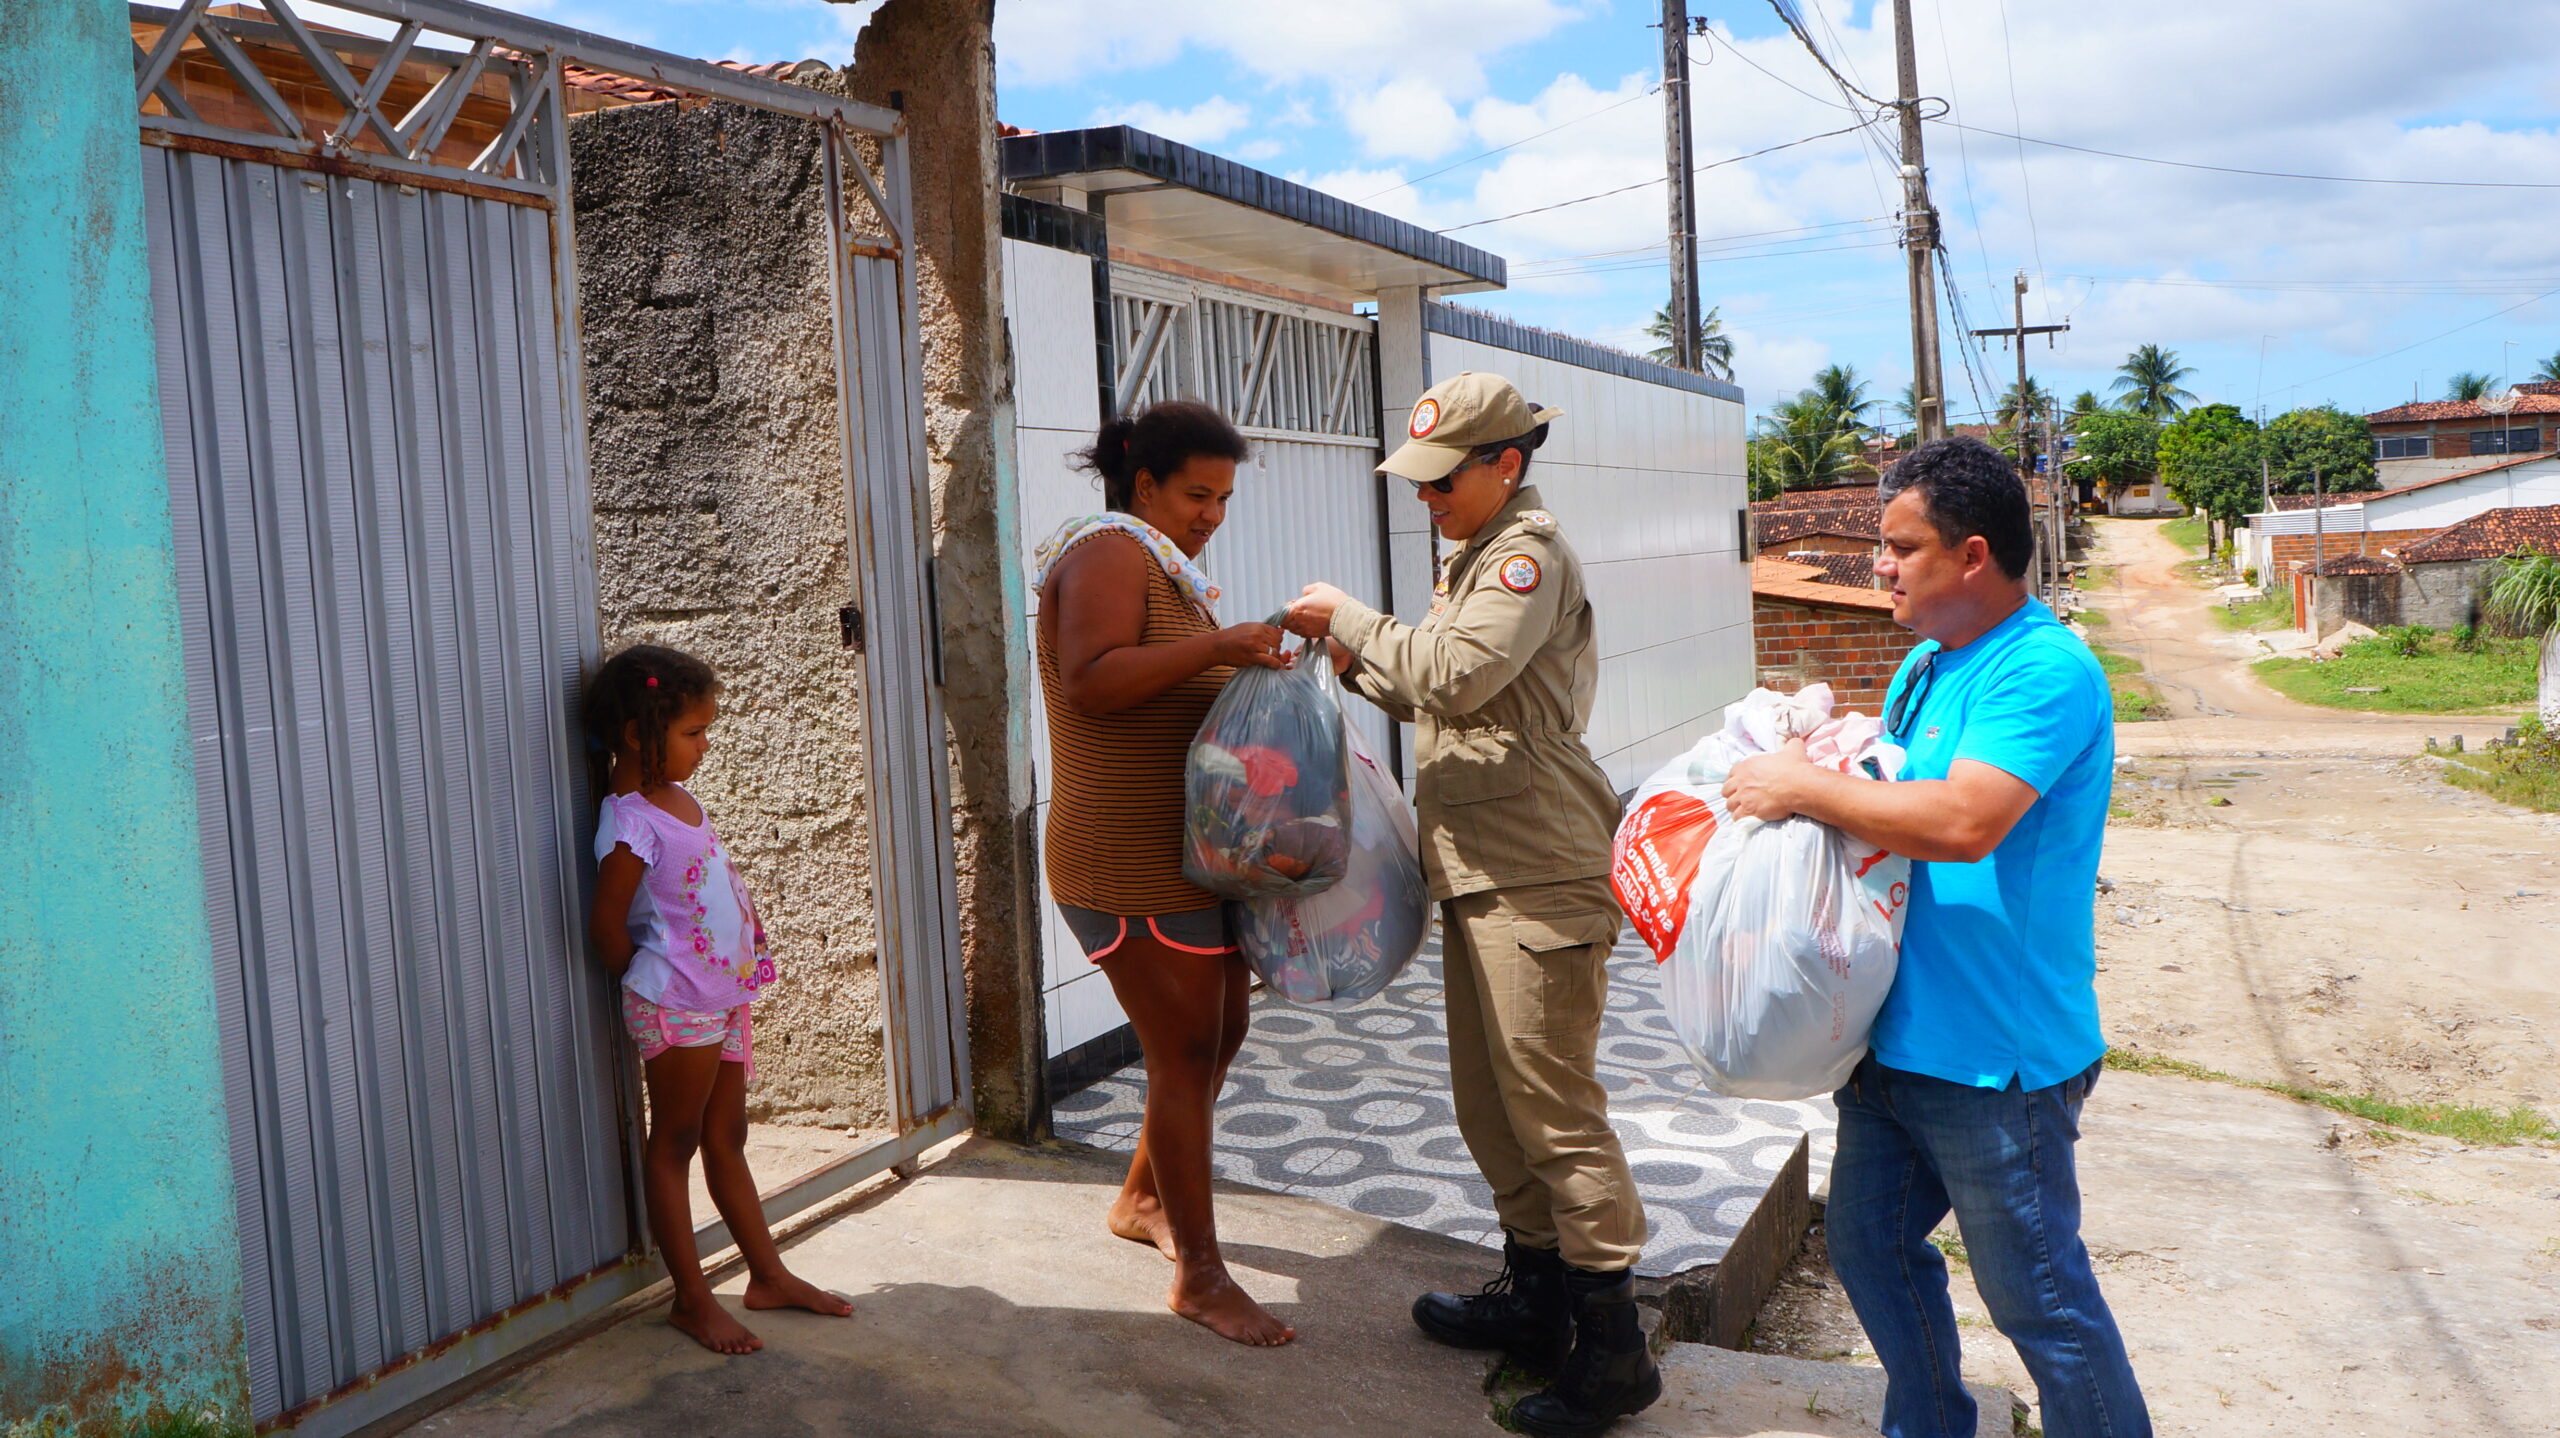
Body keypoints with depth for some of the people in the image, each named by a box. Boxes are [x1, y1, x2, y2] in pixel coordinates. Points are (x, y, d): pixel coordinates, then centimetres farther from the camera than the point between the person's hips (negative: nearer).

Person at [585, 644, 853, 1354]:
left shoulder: (676, 796, 7)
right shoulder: (630, 822, -19)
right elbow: (606, 924, -17)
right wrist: (651, 982, -2)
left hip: (723, 997, 8)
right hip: (676, 1008, -8)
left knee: (726, 1140, 16)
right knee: (674, 1145, 5)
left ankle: (769, 1275, 25)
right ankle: (691, 1297, 14)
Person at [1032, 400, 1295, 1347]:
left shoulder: (1166, 566, 20)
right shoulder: (1111, 552, -12)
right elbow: (1092, 679, -29)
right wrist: (1215, 646, -33)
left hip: (1194, 858, 10)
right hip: (1133, 868, -10)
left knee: (1219, 1036, 17)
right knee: (1184, 1057, -5)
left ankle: (1142, 1201, 36)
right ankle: (1198, 1276, 7)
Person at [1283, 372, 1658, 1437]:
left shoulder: (1530, 551, -11)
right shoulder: (1476, 557, 20)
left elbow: (1455, 675, -25)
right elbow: (1437, 697, 22)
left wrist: (1351, 616, -13)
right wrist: (1353, 660, 6)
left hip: (1538, 872, -10)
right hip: (1479, 868, 10)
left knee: (1552, 1106, -6)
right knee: (1488, 1102, 16)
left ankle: (1612, 1347, 5)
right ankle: (1535, 1297, 31)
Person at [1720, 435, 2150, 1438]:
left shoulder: (2045, 671, -19)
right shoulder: (1927, 662, 11)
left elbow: (1962, 821, -32)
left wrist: (1803, 789, -23)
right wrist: (1809, 751, 3)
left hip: (1995, 1055, -10)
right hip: (1896, 1035, 10)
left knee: (2036, 1298, 5)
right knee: (1868, 1246, 21)